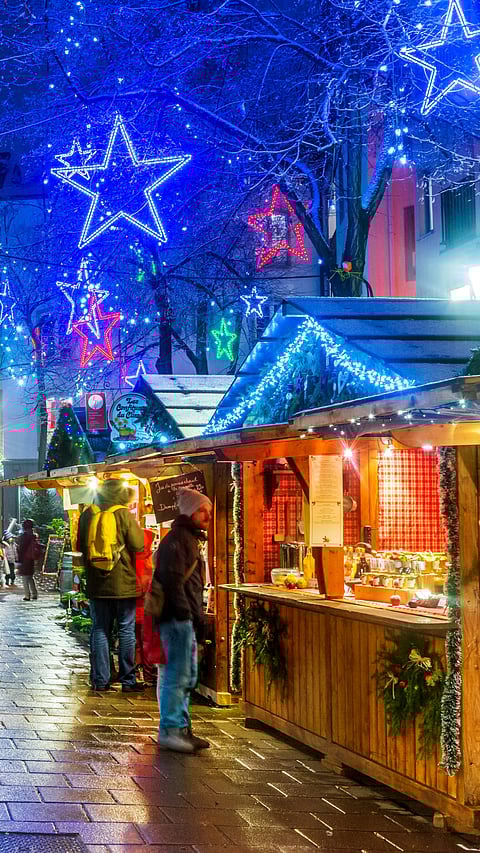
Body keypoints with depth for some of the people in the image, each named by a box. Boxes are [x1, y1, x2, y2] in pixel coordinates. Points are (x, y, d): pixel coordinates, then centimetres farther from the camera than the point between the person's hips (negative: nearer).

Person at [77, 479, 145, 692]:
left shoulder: (88, 514, 2)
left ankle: (100, 680, 7)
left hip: (97, 584, 3)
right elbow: (138, 545, -10)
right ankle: (127, 680, 6)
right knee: (126, 631, 4)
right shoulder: (124, 514, -11)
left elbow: (80, 546, 12)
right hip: (123, 583, -3)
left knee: (99, 630, 8)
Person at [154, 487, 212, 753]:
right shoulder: (177, 539, -13)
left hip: (187, 618, 11)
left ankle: (181, 728, 22)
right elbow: (173, 581, -21)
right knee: (176, 675, -8)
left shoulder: (192, 538, 20)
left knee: (187, 677, 15)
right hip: (177, 618, -11)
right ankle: (170, 731, -3)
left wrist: (199, 617, 20)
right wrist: (186, 614, -23)